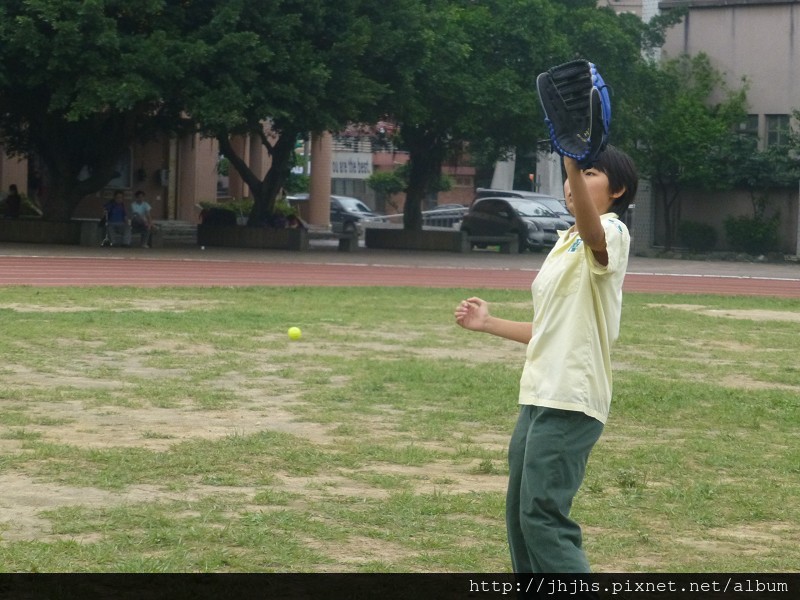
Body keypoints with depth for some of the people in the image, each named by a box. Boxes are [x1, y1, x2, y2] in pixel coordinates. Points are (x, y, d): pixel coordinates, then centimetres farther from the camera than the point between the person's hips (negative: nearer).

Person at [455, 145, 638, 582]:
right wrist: (488, 324, 23)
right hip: (539, 397, 10)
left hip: (571, 401, -10)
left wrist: (576, 167, -54)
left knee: (542, 515, -16)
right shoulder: (564, 242, 19)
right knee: (521, 514, 13)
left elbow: (593, 230, -37)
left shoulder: (610, 234, -9)